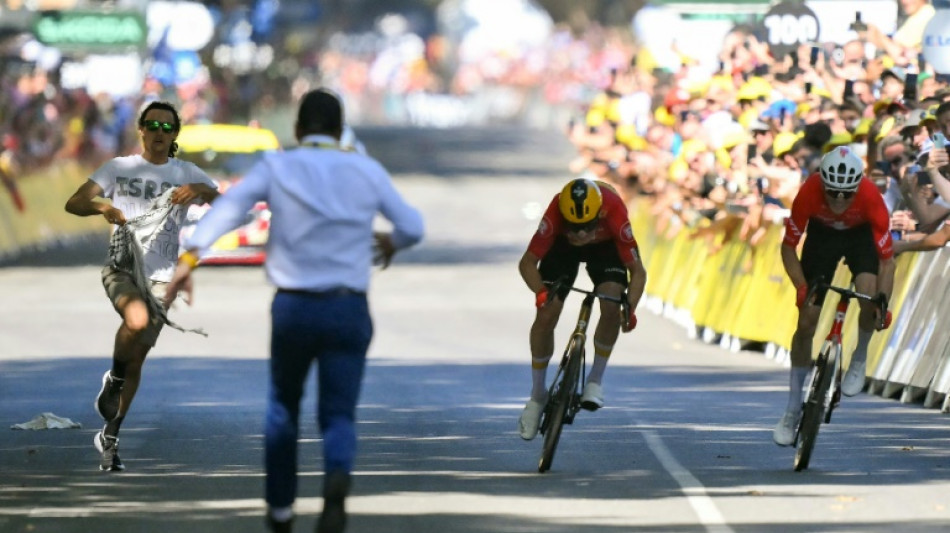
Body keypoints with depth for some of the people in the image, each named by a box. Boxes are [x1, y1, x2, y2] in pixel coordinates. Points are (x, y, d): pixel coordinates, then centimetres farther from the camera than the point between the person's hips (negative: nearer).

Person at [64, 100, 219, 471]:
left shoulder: (187, 174, 7)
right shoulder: (119, 168, 5)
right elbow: (73, 203, -2)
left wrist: (200, 191, -25)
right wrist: (102, 207, -23)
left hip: (160, 276, 2)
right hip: (121, 266, -2)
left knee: (139, 356, 4)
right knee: (137, 319, -33)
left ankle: (110, 437, 19)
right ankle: (114, 380, -5)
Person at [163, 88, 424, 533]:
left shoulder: (276, 167, 2)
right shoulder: (367, 171, 5)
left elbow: (228, 206, -15)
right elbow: (413, 227, 10)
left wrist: (190, 256, -26)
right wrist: (392, 241, 34)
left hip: (292, 308, 0)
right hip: (348, 309, 0)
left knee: (283, 405, 23)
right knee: (338, 416, 3)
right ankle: (337, 479, -30)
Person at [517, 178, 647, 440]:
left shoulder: (614, 213, -40)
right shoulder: (556, 214, -39)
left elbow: (637, 271, -29)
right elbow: (527, 263, -29)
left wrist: (630, 308, -42)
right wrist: (541, 292, -47)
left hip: (605, 246, 0)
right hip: (563, 244, 0)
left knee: (611, 308, -25)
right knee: (546, 316, -11)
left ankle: (595, 381, -5)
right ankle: (537, 396, 6)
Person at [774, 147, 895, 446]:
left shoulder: (870, 197, -37)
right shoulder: (809, 193, -35)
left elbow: (886, 259, -30)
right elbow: (788, 246, -21)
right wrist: (801, 288, -33)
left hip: (861, 234, -1)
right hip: (822, 234, 1)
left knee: (869, 296, -30)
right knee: (806, 323, -5)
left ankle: (859, 362, 0)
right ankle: (793, 411, 7)